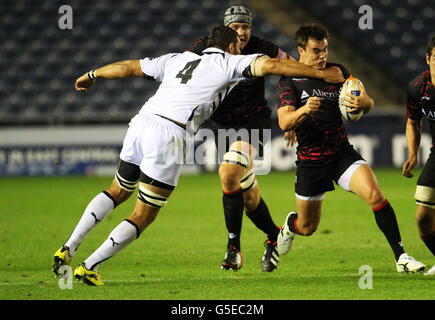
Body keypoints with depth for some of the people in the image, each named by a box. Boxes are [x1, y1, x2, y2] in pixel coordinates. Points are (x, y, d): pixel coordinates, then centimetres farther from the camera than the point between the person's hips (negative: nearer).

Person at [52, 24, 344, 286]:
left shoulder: (178, 59, 23)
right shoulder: (229, 63, 9)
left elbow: (129, 67, 28)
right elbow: (271, 65, -2)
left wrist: (92, 75, 42)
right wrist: (321, 73, 2)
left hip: (141, 123, 6)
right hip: (169, 135, -6)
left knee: (117, 192, 27)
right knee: (143, 218, 3)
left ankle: (69, 248, 16)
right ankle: (89, 266, -1)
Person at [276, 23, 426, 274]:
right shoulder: (289, 82, -6)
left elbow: (369, 104, 5)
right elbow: (284, 122, -17)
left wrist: (365, 102, -21)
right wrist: (304, 110, -39)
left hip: (343, 154, 2)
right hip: (310, 161, -2)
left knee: (375, 195, -24)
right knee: (307, 228, 10)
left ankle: (401, 256, -21)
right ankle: (290, 225, 49)